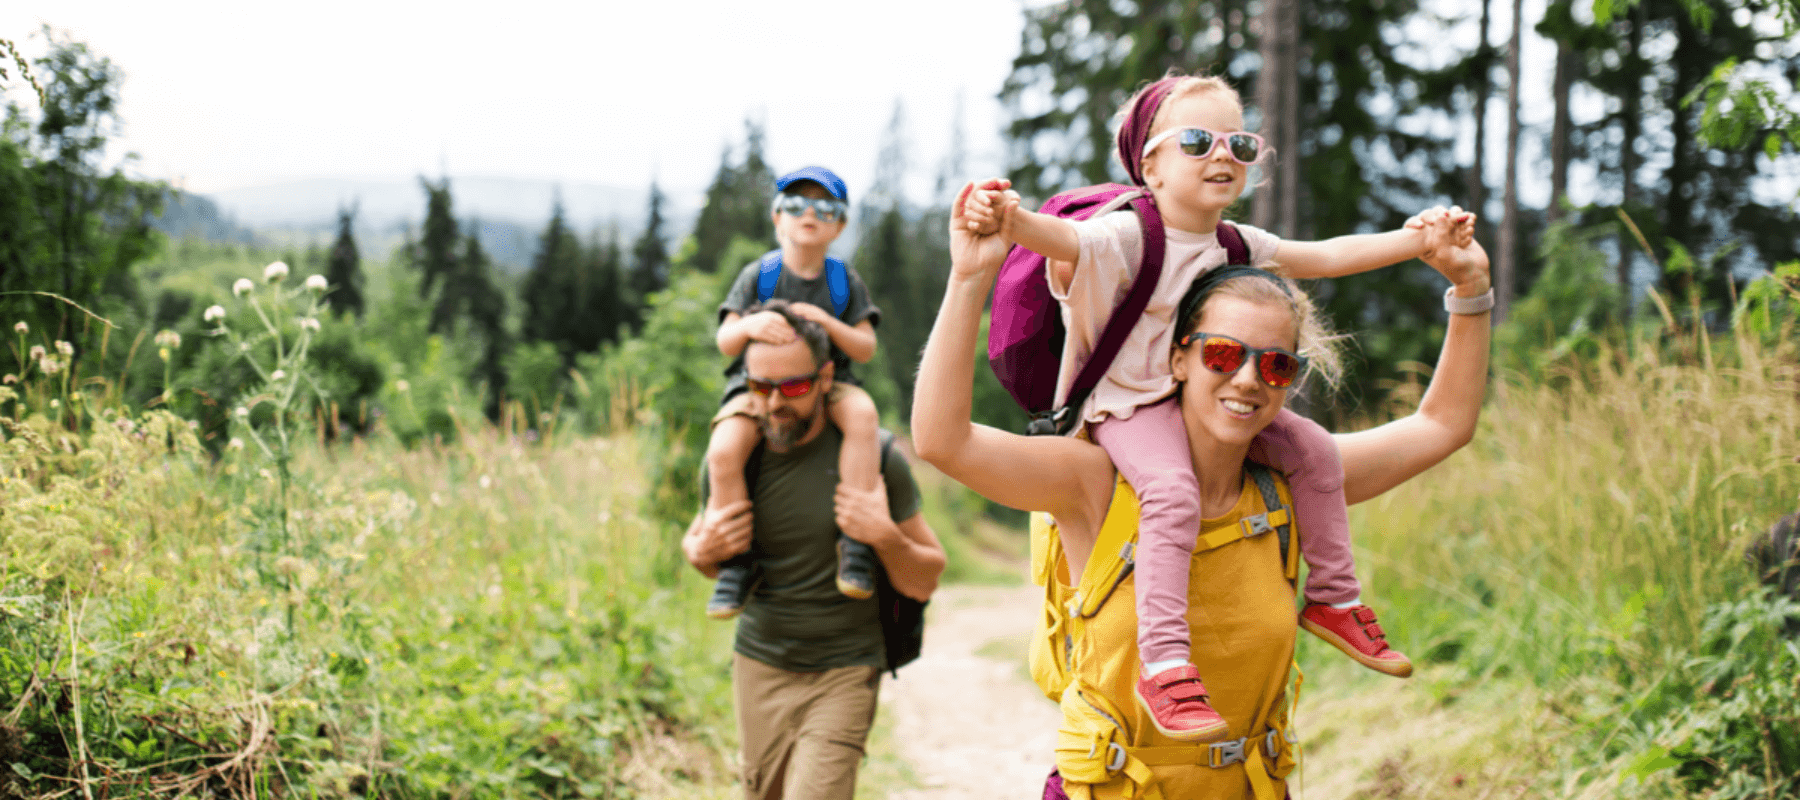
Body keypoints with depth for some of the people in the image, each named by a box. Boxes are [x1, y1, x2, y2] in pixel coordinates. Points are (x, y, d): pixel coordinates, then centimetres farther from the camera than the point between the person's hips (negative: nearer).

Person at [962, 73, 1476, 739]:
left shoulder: (1241, 246, 7)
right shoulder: (1127, 237, -18)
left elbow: (1327, 257, 15)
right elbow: (1061, 239, -37)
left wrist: (1419, 239, 10)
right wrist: (1011, 219, -60)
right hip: (1132, 405, -7)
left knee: (1312, 448, -2)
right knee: (1172, 490, -33)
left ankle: (1333, 600, 14)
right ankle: (1164, 665, -32)